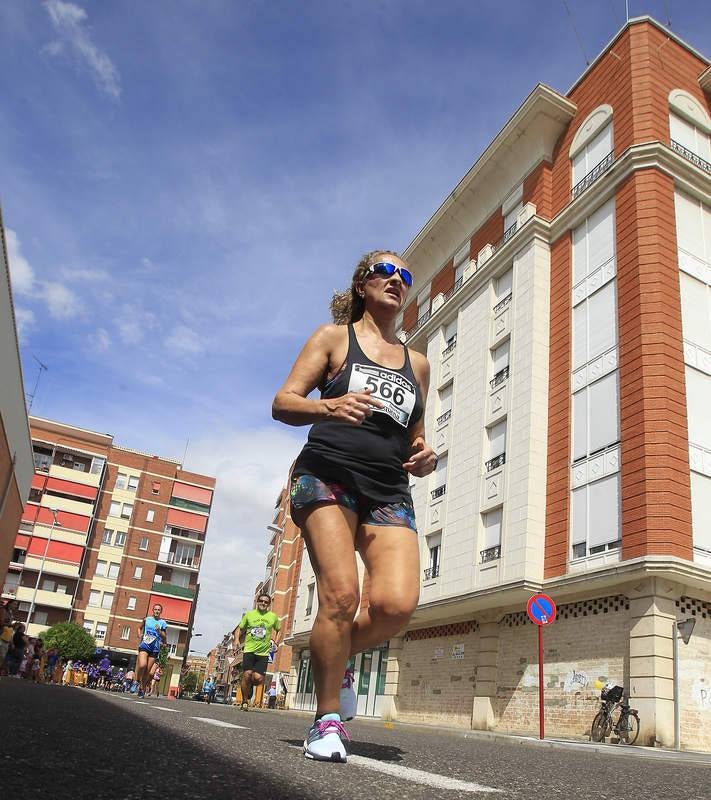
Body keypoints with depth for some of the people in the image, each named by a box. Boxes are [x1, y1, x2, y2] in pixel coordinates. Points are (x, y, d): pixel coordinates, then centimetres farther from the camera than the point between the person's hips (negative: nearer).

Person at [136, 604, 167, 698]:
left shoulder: (163, 623, 6)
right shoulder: (147, 619, 8)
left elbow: (165, 638, 7)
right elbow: (140, 628, 27)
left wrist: (160, 631, -10)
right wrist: (140, 635, 7)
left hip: (155, 648, 1)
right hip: (144, 645, 0)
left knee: (148, 670, 1)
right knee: (142, 665, -22)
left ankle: (143, 688, 15)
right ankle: (139, 682, 2)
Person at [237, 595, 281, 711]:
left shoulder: (273, 617, 4)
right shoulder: (249, 614, 3)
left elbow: (278, 630, 22)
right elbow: (242, 630, 15)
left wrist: (275, 640, 11)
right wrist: (242, 643, 10)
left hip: (263, 653, 1)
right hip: (249, 650, 0)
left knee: (258, 678, -11)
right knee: (247, 674, -13)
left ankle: (250, 686, 25)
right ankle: (245, 701, 6)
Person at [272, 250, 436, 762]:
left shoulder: (417, 363, 22)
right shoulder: (333, 337, 11)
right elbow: (283, 404, 2)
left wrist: (424, 458, 5)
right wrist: (329, 406, -19)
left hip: (389, 492, 4)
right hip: (328, 475, -3)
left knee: (398, 602, -17)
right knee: (341, 594, -18)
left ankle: (338, 657, 14)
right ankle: (327, 720, 3)